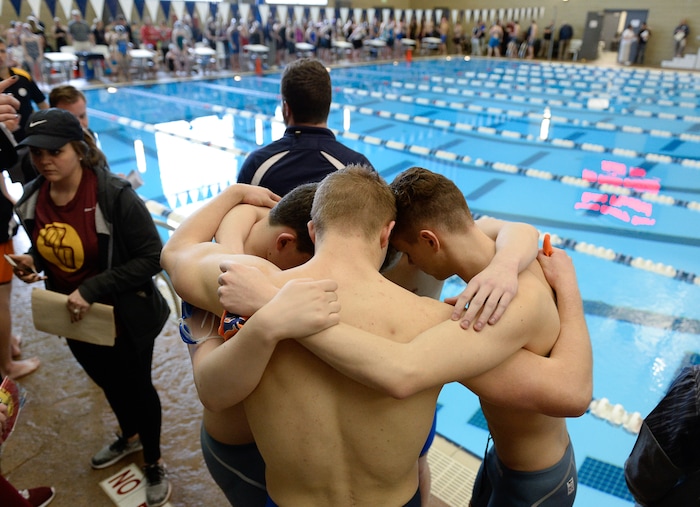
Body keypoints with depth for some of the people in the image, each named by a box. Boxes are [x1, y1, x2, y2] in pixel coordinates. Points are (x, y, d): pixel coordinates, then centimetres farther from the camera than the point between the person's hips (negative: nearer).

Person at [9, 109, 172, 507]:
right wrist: (32, 262, -12)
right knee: (106, 380, 28)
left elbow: (152, 258, -25)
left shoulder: (114, 194, -26)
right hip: (75, 317, 6)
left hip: (125, 316, -6)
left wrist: (92, 288, -28)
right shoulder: (31, 200, -6)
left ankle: (155, 463, 40)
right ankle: (130, 436, 58)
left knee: (136, 385, 14)